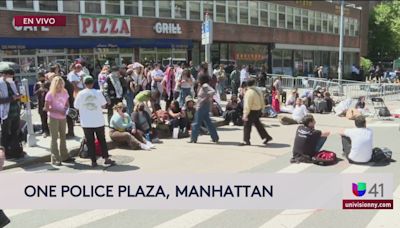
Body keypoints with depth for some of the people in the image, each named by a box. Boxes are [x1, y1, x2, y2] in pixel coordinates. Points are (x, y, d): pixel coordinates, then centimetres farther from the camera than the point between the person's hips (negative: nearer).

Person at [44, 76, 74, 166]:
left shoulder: (64, 93, 4)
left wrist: (67, 109, -9)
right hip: (53, 118, -5)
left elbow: (67, 104, 13)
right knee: (54, 138, 0)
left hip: (63, 117, 5)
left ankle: (64, 156, 23)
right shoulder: (50, 94, -11)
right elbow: (46, 108, -13)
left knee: (63, 137, 13)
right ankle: (55, 159, 4)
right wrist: (58, 111, -21)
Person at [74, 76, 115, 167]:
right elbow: (103, 105, -1)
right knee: (102, 140, 14)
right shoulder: (98, 92, -7)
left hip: (86, 123, -1)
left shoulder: (81, 94, -8)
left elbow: (76, 106, -2)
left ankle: (93, 161, 9)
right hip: (98, 121, 1)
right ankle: (106, 158, 15)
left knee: (90, 142, 7)